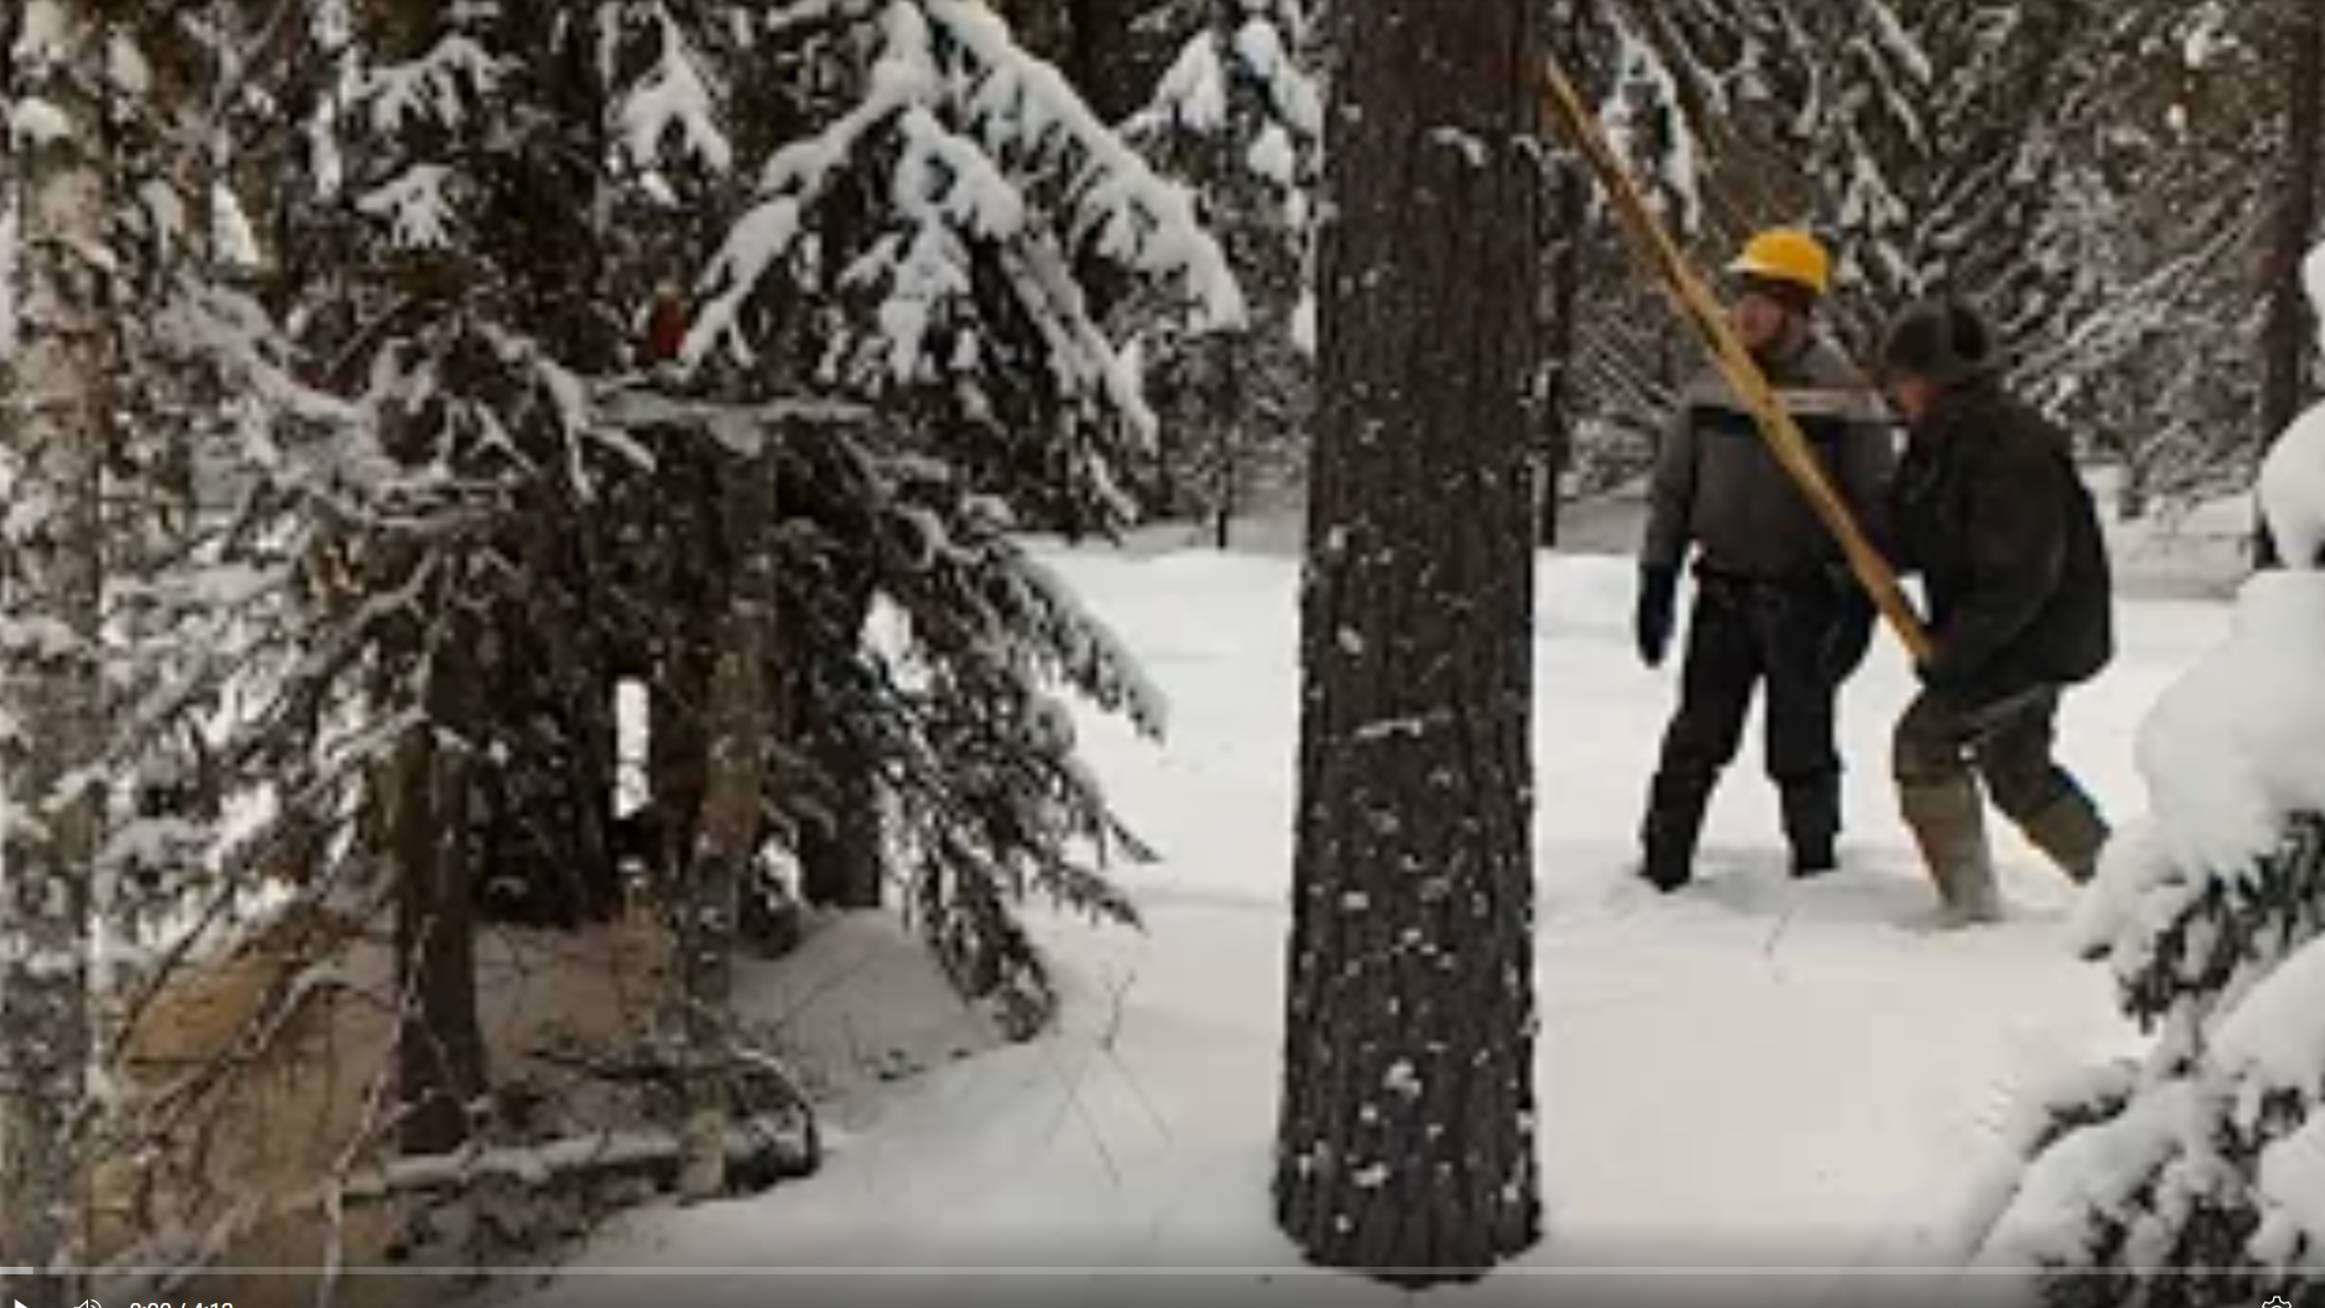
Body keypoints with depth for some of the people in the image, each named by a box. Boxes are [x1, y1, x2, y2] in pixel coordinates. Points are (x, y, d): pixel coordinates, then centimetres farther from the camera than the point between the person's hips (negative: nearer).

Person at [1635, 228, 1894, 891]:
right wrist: (1657, 580, 8)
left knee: (1801, 749, 5)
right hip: (1723, 594, 3)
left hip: (1804, 598, -3)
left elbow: (1875, 507, -4)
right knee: (1695, 742, 4)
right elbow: (1670, 490, 13)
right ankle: (1662, 869, 12)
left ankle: (1815, 871, 22)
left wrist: (1860, 603, -9)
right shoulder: (1710, 388, 6)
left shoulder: (1845, 396, -6)